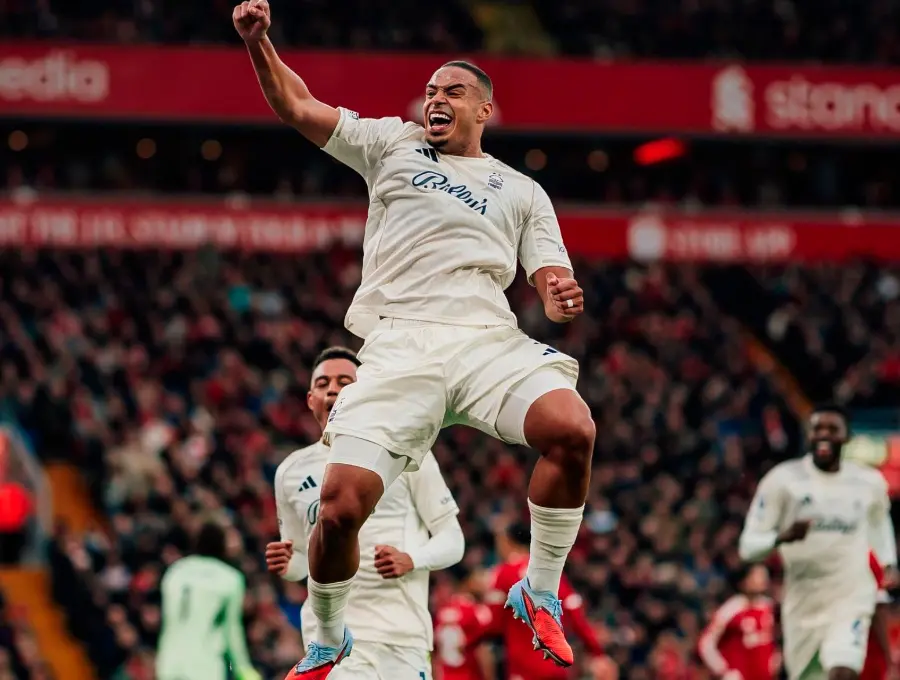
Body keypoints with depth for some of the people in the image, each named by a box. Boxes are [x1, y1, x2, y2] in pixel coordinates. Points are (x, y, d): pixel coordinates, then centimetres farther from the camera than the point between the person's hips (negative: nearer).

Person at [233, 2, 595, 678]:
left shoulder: (522, 191, 23)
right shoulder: (393, 144, 23)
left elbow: (552, 281, 17)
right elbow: (298, 107, 18)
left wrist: (563, 298, -8)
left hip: (489, 338, 1)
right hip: (398, 344, 0)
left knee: (572, 428, -30)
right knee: (341, 506, -17)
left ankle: (540, 591, -9)